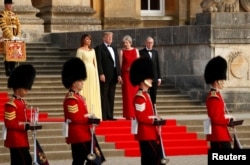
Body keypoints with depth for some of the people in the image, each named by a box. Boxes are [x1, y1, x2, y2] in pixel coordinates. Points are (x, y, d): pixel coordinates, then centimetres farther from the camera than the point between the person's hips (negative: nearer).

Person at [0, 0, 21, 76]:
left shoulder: (14, 15, 16)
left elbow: (18, 25, 11)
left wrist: (18, 36, -5)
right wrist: (11, 37, -21)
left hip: (15, 38, 7)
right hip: (7, 38, -7)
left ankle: (13, 70, 12)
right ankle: (7, 71, -4)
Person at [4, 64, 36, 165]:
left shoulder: (22, 102, 14)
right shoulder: (11, 104, -16)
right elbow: (9, 123, -19)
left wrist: (30, 123, 4)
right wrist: (26, 126, -22)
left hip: (22, 139, 10)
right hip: (16, 140, -10)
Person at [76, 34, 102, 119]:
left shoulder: (92, 50, 16)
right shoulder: (80, 50, -2)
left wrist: (96, 73, 10)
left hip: (92, 72, 6)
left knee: (94, 94, 4)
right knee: (85, 93, -8)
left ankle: (93, 113, 6)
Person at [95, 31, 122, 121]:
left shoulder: (114, 49, 21)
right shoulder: (99, 48, -1)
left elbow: (117, 62, 18)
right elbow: (99, 62, -9)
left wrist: (119, 74, 9)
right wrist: (101, 74, -17)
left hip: (114, 76, 7)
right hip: (105, 76, -7)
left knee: (111, 97, 6)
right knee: (104, 97, -6)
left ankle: (110, 115, 9)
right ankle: (104, 116, -6)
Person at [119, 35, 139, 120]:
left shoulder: (135, 50, 9)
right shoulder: (122, 52, 3)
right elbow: (120, 64, 0)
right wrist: (120, 75, -7)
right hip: (125, 74, -2)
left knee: (135, 93, 1)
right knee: (127, 94, -4)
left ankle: (135, 113, 7)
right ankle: (129, 114, -3)